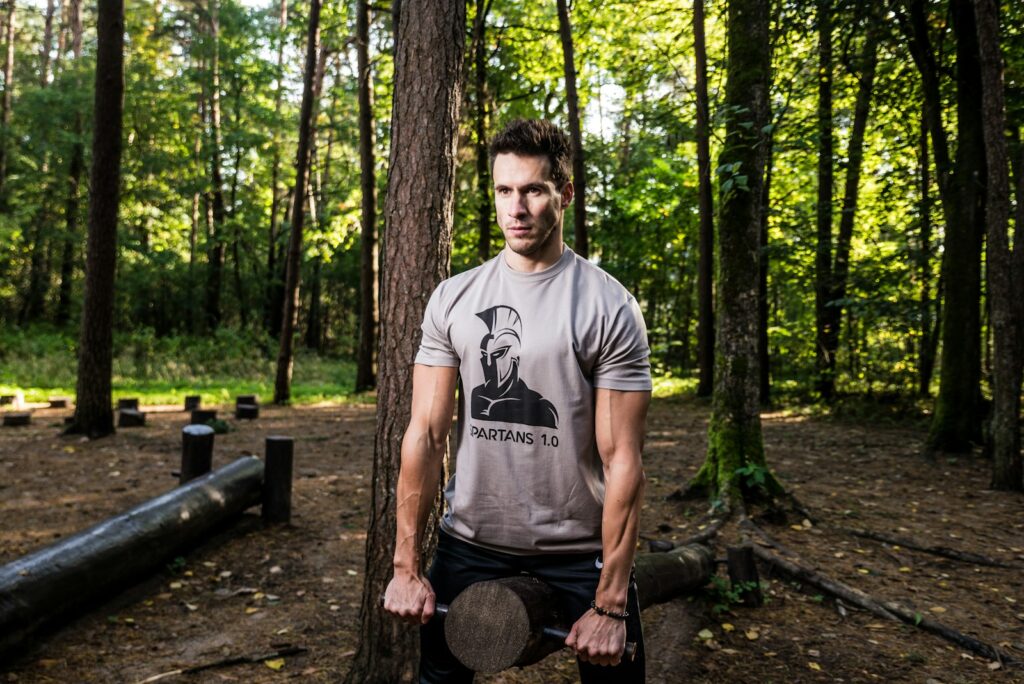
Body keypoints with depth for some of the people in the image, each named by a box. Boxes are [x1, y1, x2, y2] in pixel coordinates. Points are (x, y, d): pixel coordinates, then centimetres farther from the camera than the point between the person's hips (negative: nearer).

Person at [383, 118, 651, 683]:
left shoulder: (609, 307, -11)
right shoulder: (453, 298, -1)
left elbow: (622, 459, -12)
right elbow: (426, 434, -2)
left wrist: (610, 603, -14)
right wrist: (406, 566, -5)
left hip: (578, 553, -2)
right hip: (469, 544, 3)